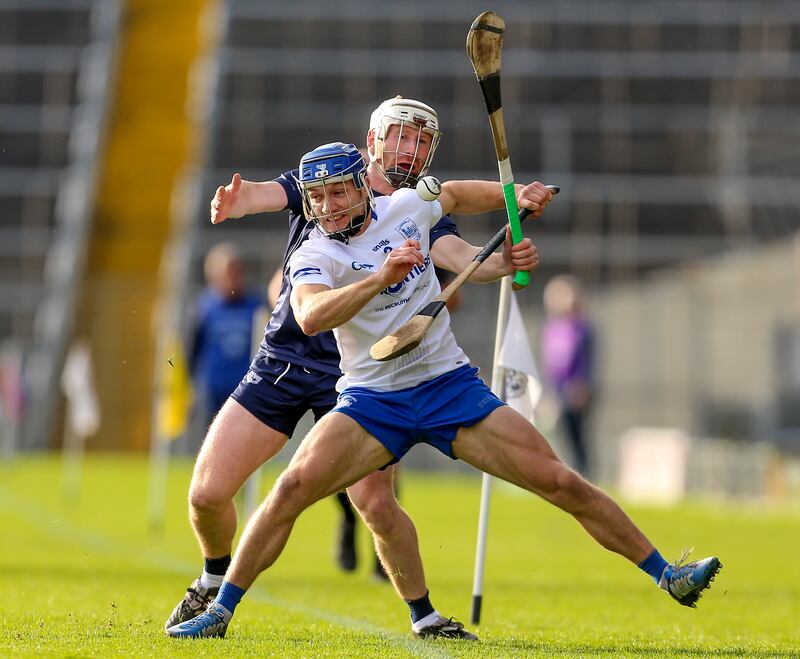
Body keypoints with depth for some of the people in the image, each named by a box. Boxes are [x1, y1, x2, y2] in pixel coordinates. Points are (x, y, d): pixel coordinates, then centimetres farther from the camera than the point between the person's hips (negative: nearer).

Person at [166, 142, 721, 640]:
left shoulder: (406, 208, 2)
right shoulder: (313, 257, -10)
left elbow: (454, 195, 27)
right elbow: (310, 317, -34)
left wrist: (516, 196, 17)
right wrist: (380, 277, -44)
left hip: (451, 385, 2)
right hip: (372, 400, -2)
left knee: (562, 483, -6)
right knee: (294, 485, -23)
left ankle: (668, 576, 4)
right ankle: (219, 611, -10)